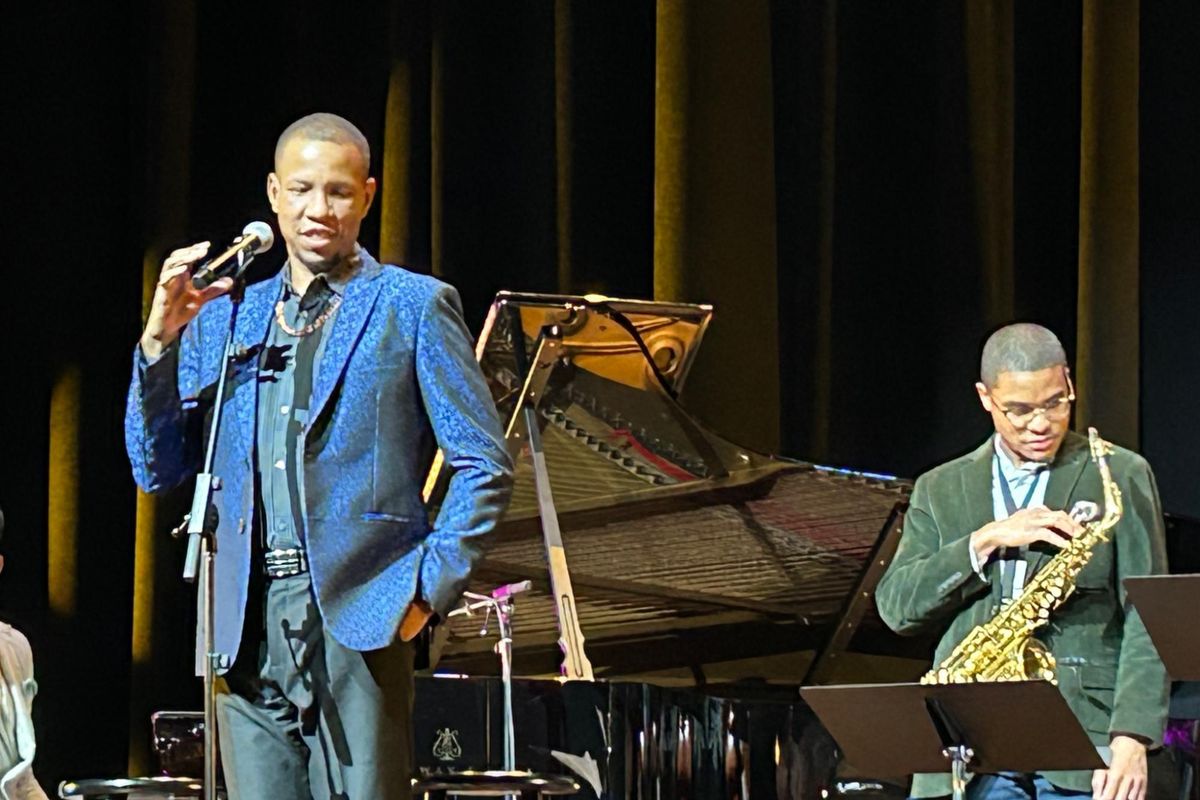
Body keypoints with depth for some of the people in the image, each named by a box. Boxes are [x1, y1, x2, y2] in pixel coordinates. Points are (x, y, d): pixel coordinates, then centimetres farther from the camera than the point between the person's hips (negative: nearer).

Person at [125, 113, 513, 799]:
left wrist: (429, 589, -7)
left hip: (355, 617, -4)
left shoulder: (413, 307, 5)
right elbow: (157, 470, 14)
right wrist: (161, 341, 2)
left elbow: (486, 466, 2)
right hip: (248, 628, 4)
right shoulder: (225, 318, 17)